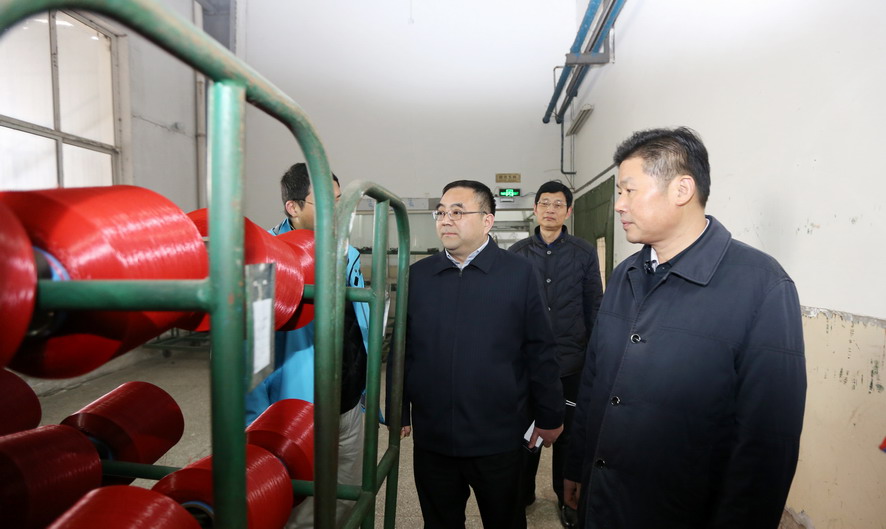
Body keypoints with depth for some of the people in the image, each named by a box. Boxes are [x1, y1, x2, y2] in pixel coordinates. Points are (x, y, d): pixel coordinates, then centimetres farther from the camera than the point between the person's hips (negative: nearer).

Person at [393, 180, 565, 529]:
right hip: (431, 438, 3)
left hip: (499, 439, -2)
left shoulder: (519, 273, -7)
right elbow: (402, 350, 5)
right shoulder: (417, 275, 1)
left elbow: (540, 352, -4)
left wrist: (549, 417, 0)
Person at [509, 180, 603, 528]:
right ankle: (522, 493, 32)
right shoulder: (517, 252, 4)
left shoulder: (584, 253, 2)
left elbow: (594, 307, 5)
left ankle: (566, 499, 31)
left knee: (568, 433, 11)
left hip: (571, 360, 0)